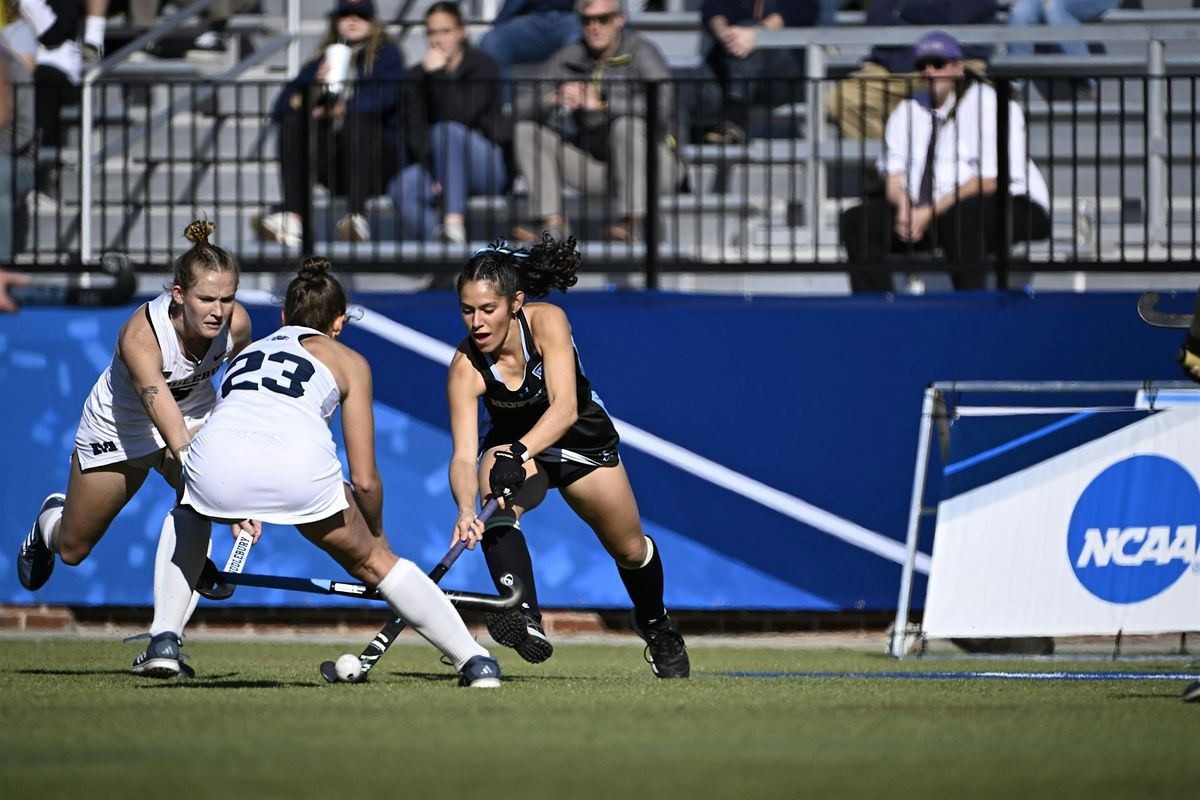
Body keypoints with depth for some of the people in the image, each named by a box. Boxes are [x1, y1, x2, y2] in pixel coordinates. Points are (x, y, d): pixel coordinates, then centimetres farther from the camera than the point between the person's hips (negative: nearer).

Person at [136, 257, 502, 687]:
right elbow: (364, 479, 21)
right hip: (300, 466, -2)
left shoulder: (248, 351, 37)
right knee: (373, 561, 21)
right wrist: (376, 535, 39)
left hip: (216, 460, 2)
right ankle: (474, 660, 16)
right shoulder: (348, 361, 27)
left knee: (188, 514, 38)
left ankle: (164, 640, 24)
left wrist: (242, 515, 66)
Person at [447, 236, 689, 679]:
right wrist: (465, 512, -56)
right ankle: (526, 619, -44)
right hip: (511, 447, 0)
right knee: (498, 504, -35)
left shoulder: (547, 322, -33)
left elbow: (565, 407, -44)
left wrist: (519, 452, -60)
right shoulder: (466, 367, -30)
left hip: (580, 439, 1)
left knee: (628, 548, 13)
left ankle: (655, 625, 45)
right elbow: (463, 455, -36)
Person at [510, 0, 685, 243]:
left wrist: (600, 104, -32)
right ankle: (552, 222, -20)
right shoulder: (568, 59, 3)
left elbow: (661, 105, -29)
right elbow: (522, 106, -5)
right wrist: (554, 99, -28)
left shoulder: (641, 52, -11)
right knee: (526, 130, -8)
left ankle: (629, 222, -31)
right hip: (598, 169, 5)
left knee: (627, 123, -36)